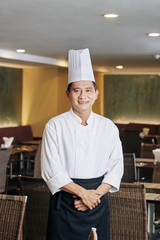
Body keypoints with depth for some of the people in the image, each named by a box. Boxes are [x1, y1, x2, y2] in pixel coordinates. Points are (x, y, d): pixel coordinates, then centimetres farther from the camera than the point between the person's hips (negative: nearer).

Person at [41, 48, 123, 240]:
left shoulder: (108, 127, 4)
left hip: (98, 203, 2)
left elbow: (116, 167, 2)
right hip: (65, 203, -2)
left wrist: (96, 193, -12)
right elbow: (52, 171, -10)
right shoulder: (55, 126, -4)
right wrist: (82, 193, -16)